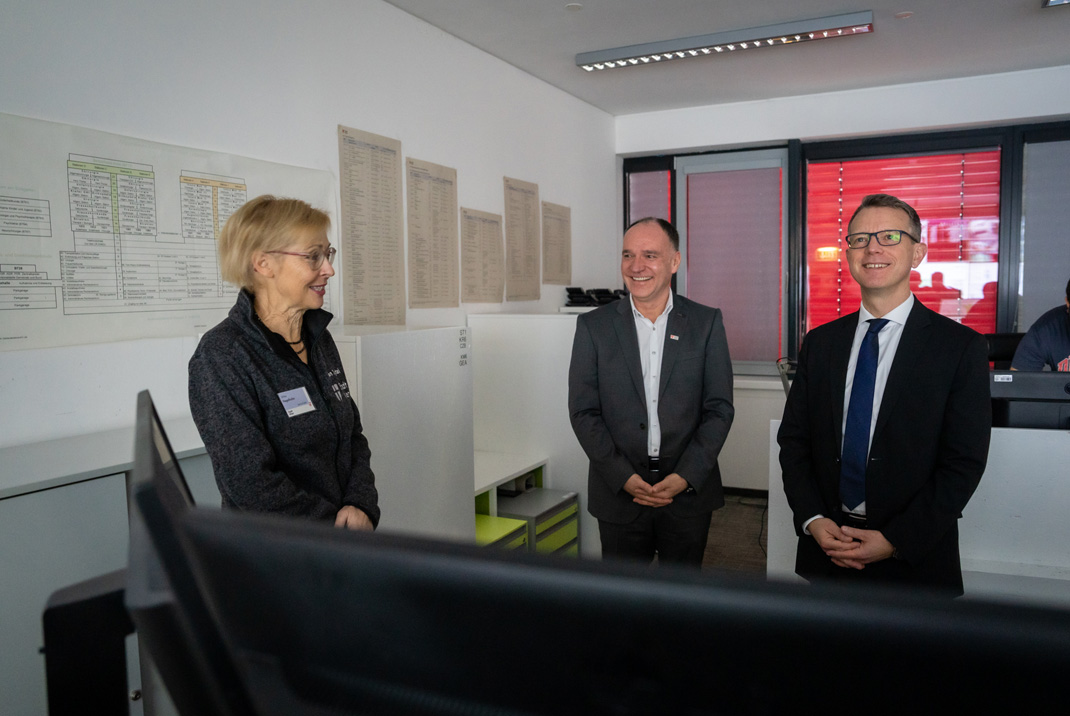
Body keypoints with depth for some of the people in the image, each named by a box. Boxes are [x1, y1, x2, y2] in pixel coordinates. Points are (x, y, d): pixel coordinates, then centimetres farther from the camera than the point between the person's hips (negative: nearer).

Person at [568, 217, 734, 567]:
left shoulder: (706, 322, 1)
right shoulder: (593, 326, 0)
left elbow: (719, 409, -1)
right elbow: (584, 411, -2)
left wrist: (687, 476, -11)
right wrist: (623, 478, -11)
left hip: (689, 492, 0)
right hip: (618, 495, 0)